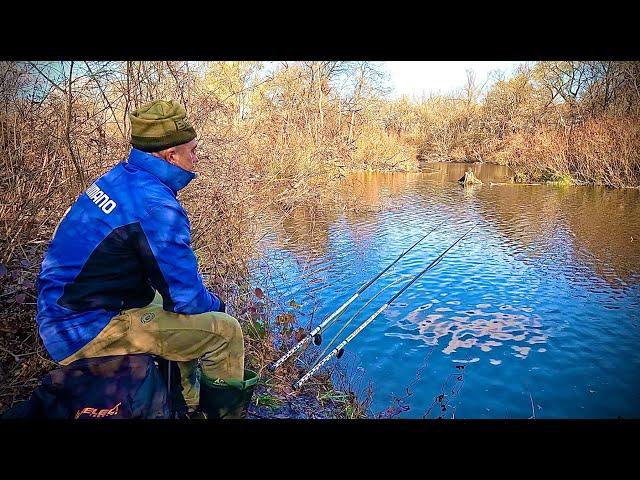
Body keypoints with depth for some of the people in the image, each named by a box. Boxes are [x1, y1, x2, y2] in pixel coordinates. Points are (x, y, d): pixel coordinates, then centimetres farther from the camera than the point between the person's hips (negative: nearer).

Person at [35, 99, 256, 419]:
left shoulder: (120, 176, 5)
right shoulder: (156, 206, -24)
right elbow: (187, 297, -19)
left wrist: (205, 301, 13)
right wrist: (216, 305, 3)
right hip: (87, 329, -10)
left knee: (192, 316, 25)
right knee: (225, 331, -11)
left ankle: (189, 408, 33)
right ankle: (226, 413, 12)